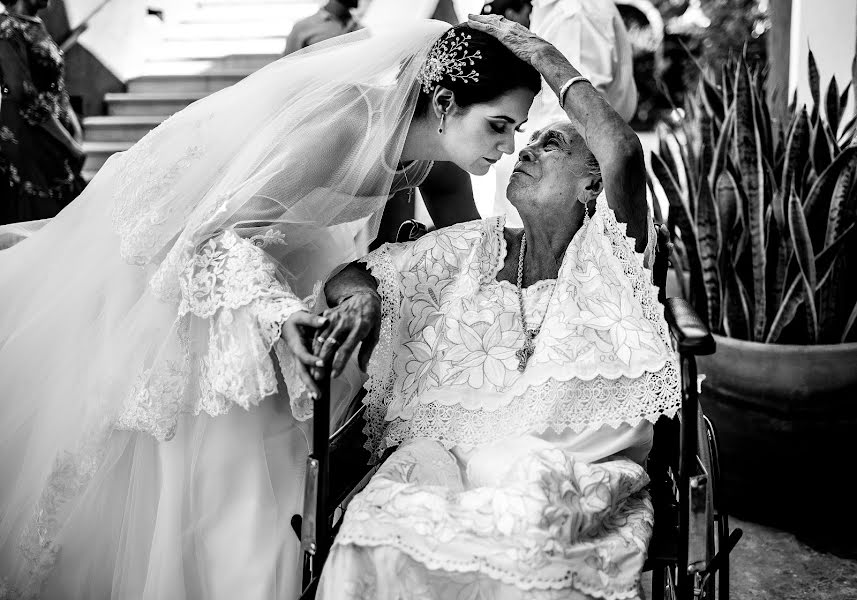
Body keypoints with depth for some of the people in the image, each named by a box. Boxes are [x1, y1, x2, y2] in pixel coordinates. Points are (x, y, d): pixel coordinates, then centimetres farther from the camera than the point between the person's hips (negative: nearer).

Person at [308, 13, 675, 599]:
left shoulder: (606, 253, 3)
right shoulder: (475, 248, 15)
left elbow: (624, 152, -17)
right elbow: (351, 273, 18)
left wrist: (539, 50, -7)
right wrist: (360, 295, -7)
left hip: (572, 462, -2)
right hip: (448, 447, 3)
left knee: (523, 525, -36)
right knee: (381, 536, -28)